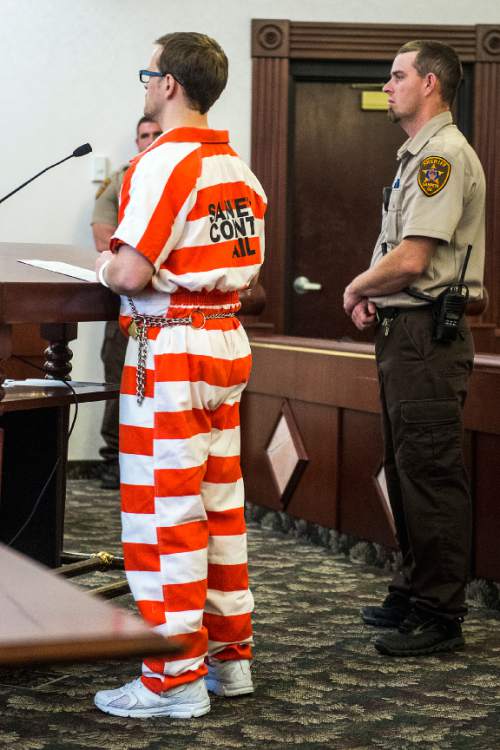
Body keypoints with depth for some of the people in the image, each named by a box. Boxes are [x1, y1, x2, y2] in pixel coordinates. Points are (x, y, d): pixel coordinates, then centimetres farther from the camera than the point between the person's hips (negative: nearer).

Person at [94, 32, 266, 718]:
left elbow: (132, 273, -21)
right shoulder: (239, 169, 12)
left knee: (163, 513, -3)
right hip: (228, 345, 9)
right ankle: (230, 656, 23)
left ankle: (175, 680, 1)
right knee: (221, 504, 15)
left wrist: (104, 266, 1)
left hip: (170, 348, -9)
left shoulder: (163, 163, -15)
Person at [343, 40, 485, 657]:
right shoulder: (417, 155, 19)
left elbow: (411, 259, -22)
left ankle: (439, 617, -2)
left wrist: (357, 286, -4)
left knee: (430, 474, -7)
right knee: (405, 470, 16)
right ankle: (414, 591, 27)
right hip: (404, 332, 11)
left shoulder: (443, 155, -15)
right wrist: (372, 296, 6)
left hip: (428, 335, -11)